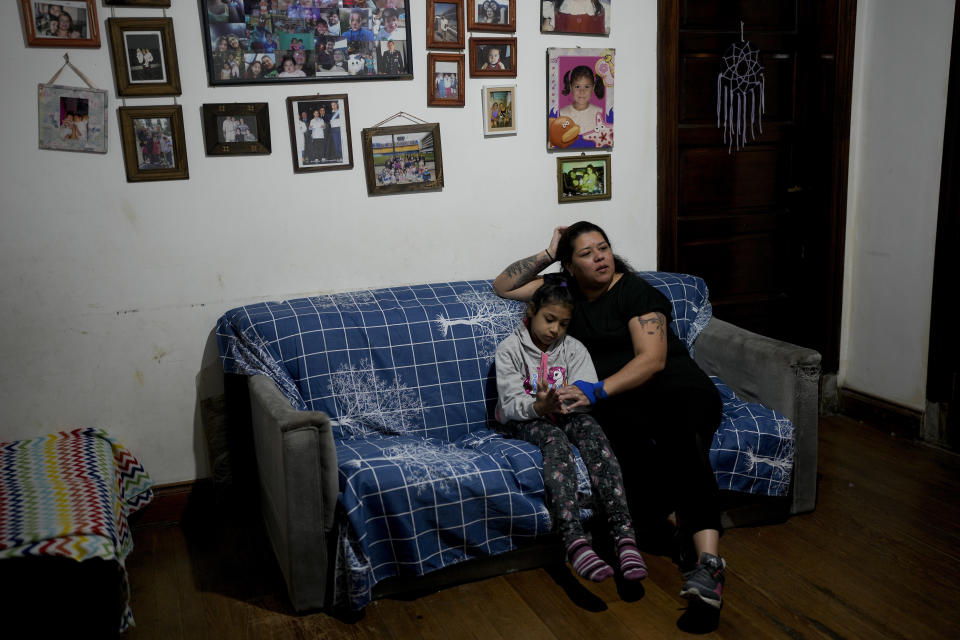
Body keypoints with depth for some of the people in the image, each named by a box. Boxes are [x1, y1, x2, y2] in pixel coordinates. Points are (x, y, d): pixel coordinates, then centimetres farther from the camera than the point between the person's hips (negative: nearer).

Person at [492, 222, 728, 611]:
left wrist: (597, 390, -25)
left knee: (683, 440, -37)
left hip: (675, 386, -3)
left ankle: (709, 561, -47)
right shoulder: (566, 290, 15)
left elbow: (652, 359, -14)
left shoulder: (635, 291, -3)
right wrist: (548, 253, 8)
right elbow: (503, 287, 19)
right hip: (619, 401, 3)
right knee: (630, 432, -35)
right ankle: (682, 528, -32)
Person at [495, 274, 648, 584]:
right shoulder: (509, 349, -3)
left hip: (565, 415, 3)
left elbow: (589, 392, -7)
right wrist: (538, 406, -32)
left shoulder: (573, 348, 6)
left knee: (591, 429, -31)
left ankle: (624, 533, -43)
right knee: (555, 441, -36)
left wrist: (565, 401, -30)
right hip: (524, 419, -3)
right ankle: (574, 540, -50)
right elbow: (510, 404, -12)